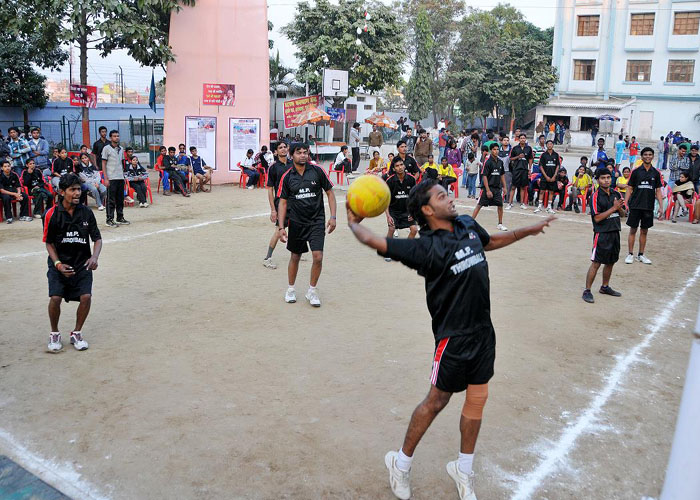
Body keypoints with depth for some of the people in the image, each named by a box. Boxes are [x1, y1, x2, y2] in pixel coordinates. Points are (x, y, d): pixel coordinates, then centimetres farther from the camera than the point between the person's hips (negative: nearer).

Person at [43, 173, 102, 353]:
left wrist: (94, 257, -17)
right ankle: (54, 334, 11)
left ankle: (76, 333, 10)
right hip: (59, 264, -1)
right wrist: (58, 264, -15)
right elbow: (49, 243, -1)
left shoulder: (86, 212, -2)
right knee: (55, 298, -17)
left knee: (86, 296, -15)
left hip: (82, 264, 1)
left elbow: (97, 238, 1)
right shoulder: (52, 214, -7)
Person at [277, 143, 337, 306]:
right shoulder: (287, 177, -2)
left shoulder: (317, 171, -5)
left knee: (318, 257, -11)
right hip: (296, 222, 1)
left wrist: (333, 217, -6)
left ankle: (312, 290, 11)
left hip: (317, 221, -1)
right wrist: (281, 227, -4)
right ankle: (291, 289, 33)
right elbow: (283, 202, 2)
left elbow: (330, 193, 2)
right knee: (295, 256, 13)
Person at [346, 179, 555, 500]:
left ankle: (463, 469, 34)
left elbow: (491, 241, 26)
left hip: (483, 330, 7)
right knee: (437, 401, 5)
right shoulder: (426, 247, -17)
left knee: (477, 398, 14)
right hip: (454, 336, -7)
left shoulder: (468, 224, 4)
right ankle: (401, 462, 27)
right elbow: (374, 241, -14)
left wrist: (527, 230, 27)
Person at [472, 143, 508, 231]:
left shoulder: (500, 161, 8)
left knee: (500, 205, 4)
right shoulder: (488, 161, -11)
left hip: (497, 188, 6)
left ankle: (500, 224, 16)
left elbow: (502, 175, 19)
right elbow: (484, 176, -14)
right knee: (479, 205, -3)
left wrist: (504, 186, 14)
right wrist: (488, 190, -17)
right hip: (488, 187, -6)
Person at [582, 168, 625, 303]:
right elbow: (597, 218, -17)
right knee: (596, 263, -7)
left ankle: (605, 287, 31)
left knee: (610, 262, 15)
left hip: (615, 232, 7)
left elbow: (622, 214, 14)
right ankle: (587, 291, -1)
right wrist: (613, 208, -18)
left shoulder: (616, 194, 8)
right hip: (602, 233, -7)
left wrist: (620, 208, -8)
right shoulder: (595, 196, -11)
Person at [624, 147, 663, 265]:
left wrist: (661, 207, 2)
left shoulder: (656, 173, 6)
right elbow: (629, 188, 0)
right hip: (635, 205, -2)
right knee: (633, 230, 2)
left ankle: (641, 255, 19)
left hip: (649, 207, 2)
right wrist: (625, 203, -9)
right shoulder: (636, 171, -1)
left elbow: (658, 191, 9)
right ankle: (630, 254, 10)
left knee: (644, 231, 9)